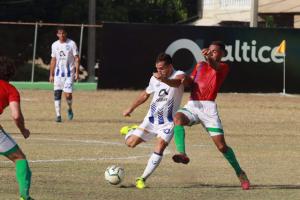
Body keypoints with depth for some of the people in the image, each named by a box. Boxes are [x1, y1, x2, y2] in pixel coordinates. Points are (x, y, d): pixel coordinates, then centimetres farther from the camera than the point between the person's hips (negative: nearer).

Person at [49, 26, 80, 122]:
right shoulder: (55, 45, 8)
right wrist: (51, 74, 12)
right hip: (58, 73, 4)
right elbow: (53, 60, 15)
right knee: (57, 94, -4)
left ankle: (70, 109, 18)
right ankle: (58, 115, 1)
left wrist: (77, 72, -12)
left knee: (68, 94, -11)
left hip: (69, 72, -4)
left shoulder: (71, 44, -3)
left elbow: (77, 59, -3)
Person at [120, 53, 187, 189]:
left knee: (159, 148, -22)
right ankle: (132, 131, 33)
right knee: (130, 143, -2)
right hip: (150, 120, 5)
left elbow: (176, 83, -39)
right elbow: (145, 94, 23)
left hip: (167, 123, -5)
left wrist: (163, 79, -60)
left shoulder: (179, 75, -13)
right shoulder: (155, 78, 5)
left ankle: (142, 179, -12)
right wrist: (131, 109, 24)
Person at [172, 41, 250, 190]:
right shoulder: (200, 66, 21)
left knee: (221, 146, -5)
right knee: (178, 117, -31)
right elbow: (191, 83, 13)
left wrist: (209, 58, -43)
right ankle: (182, 154, -40)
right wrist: (185, 79, -11)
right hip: (192, 105, 4)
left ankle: (239, 173, 15)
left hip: (208, 108, -4)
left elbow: (215, 66, -20)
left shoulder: (223, 67, 4)